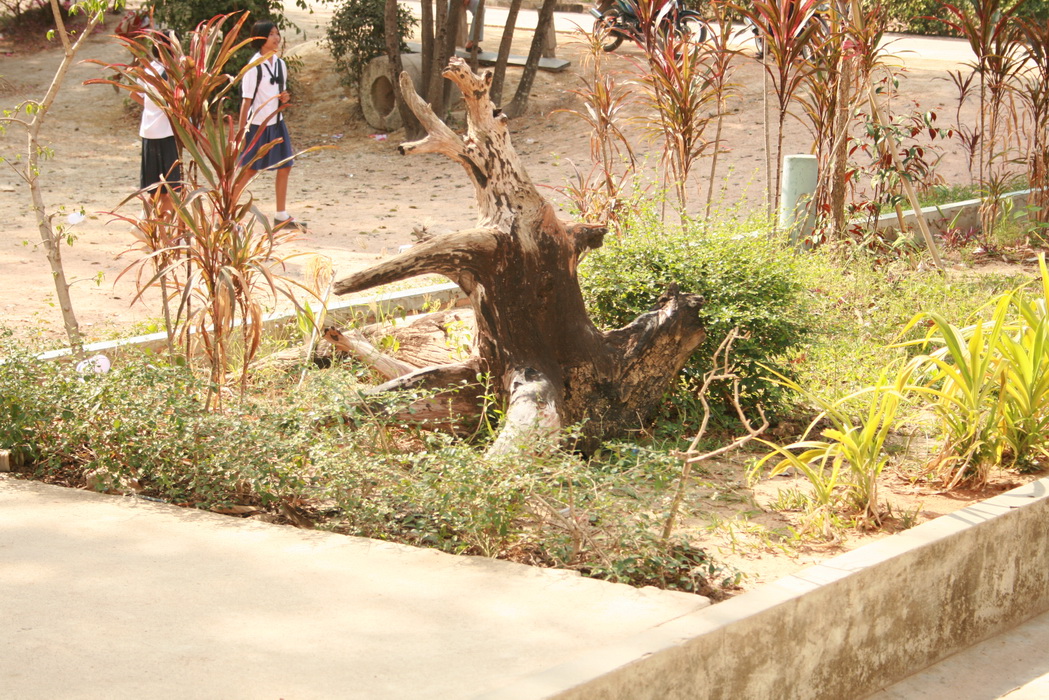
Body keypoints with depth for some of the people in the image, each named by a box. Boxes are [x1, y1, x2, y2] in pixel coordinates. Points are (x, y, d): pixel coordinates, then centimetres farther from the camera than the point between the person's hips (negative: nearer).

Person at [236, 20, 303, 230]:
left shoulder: (280, 63, 8)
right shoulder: (254, 66, -13)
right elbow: (247, 99, -13)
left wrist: (285, 98, -3)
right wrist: (241, 131, -16)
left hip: (277, 122, 7)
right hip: (258, 124, -7)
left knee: (285, 167, 7)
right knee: (249, 170, -4)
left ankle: (281, 215, 16)